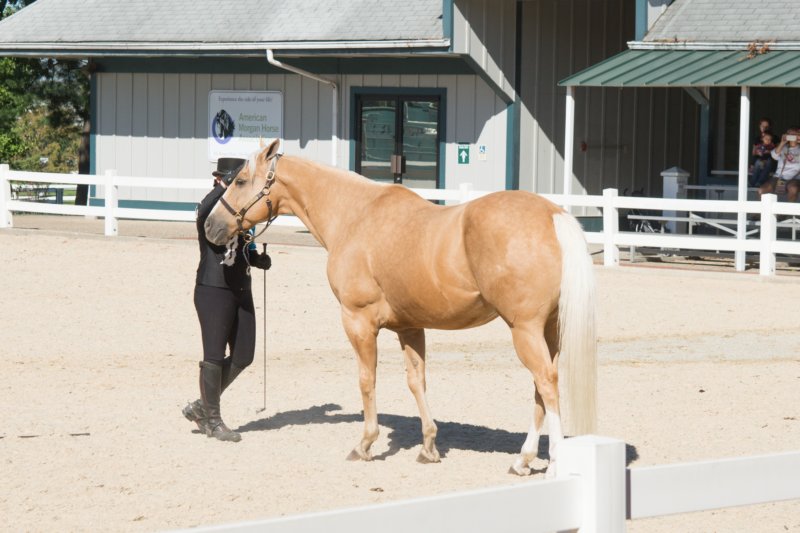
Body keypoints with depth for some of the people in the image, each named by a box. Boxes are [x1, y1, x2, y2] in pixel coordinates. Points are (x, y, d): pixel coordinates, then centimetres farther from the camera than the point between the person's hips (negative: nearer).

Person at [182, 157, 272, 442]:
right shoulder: (209, 211, -10)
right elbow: (207, 210, -36)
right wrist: (224, 187, -37)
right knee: (214, 357, -2)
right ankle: (212, 419, 13)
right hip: (212, 291, -8)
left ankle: (200, 407, 24)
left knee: (243, 356, 9)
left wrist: (260, 259, 2)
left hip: (241, 292, 8)